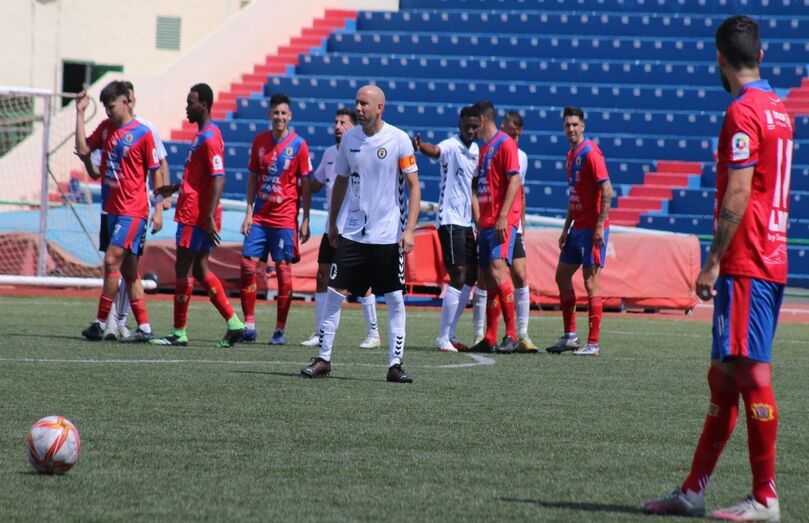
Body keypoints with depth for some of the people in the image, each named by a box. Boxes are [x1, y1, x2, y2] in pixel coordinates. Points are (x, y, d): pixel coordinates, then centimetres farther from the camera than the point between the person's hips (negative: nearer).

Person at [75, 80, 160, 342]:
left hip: (133, 211, -7)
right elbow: (83, 149, 3)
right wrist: (80, 113, 2)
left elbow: (156, 172, -4)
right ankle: (144, 328, 11)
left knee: (112, 260, -14)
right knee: (128, 270, 7)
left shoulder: (142, 133, -8)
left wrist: (159, 209, -7)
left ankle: (100, 323, -9)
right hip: (113, 209, 7)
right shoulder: (106, 128, 11)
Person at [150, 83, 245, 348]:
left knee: (183, 269, -3)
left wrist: (209, 217, -27)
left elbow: (218, 179, -23)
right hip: (194, 214, 10)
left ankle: (179, 333, 2)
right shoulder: (202, 135, 16)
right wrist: (174, 188, 33)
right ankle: (234, 324, 10)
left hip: (195, 217, -10)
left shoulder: (209, 138, -16)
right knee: (199, 269, 12)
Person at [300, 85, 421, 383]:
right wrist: (332, 224, 14)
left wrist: (409, 229, -12)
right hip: (351, 232, 3)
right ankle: (323, 359, 5)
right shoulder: (350, 138, 5)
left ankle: (395, 364, 6)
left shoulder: (398, 140, -6)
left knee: (394, 299, 0)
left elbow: (414, 187, -5)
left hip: (388, 235, -3)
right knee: (334, 292, -2)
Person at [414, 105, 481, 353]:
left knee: (470, 278, 9)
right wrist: (420, 146, -57)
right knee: (458, 276, -13)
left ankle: (449, 335, 16)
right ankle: (443, 339, -10)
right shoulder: (451, 146, -11)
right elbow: (435, 150, -35)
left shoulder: (476, 151, 13)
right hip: (450, 219, -8)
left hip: (466, 222, 8)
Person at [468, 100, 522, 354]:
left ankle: (511, 335, -19)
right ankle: (490, 339, 9)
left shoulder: (505, 143, -7)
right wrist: (477, 218, 14)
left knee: (497, 269, -19)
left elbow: (514, 181, -14)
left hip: (502, 221, -9)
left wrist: (503, 217, -20)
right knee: (489, 279, 7)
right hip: (486, 223, 9)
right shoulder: (483, 148, 20)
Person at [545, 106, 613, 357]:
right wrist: (566, 228, 18)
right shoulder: (571, 155, 15)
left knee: (591, 282, -7)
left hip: (592, 229, -9)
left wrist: (600, 227, -21)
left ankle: (593, 343, -4)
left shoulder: (590, 153, -13)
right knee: (562, 275, 12)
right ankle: (570, 336, 19)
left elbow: (607, 191, -18)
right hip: (577, 228, 9)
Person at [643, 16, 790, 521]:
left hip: (745, 265, -10)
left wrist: (714, 261, -16)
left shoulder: (742, 113, -13)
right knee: (724, 376, 11)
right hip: (771, 261, 10)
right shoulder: (779, 109, 16)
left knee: (751, 374, -7)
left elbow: (737, 195, -18)